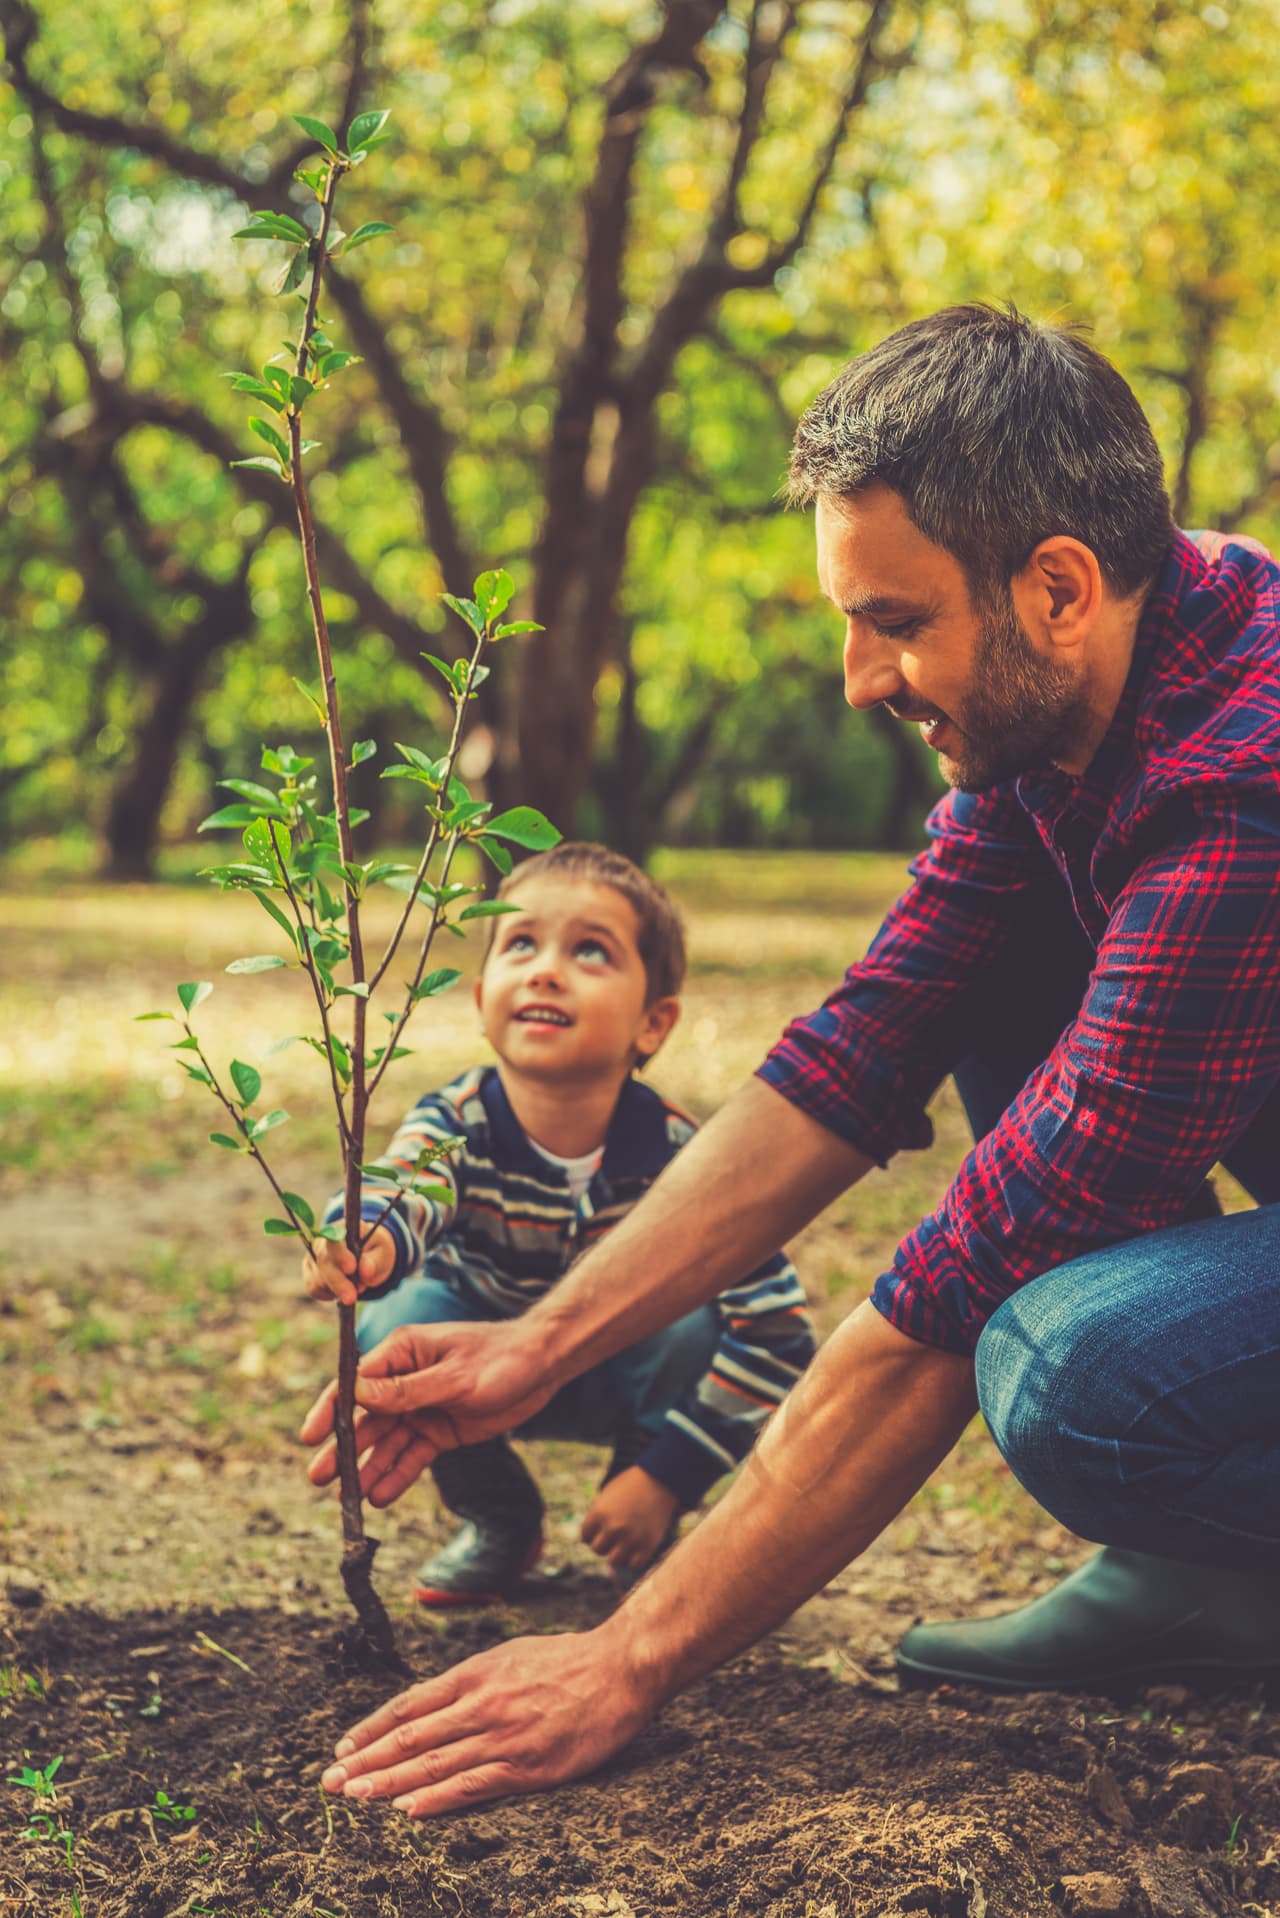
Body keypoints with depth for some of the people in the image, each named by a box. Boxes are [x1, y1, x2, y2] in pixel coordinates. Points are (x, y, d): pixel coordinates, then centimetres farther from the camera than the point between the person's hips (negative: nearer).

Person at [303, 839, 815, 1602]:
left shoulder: (677, 1153, -30)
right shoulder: (456, 1124, -28)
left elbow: (778, 1329, -31)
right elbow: (399, 1189, -51)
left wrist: (666, 1475, -33)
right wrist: (371, 1238, -77)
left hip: (625, 1379, -1)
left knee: (700, 1335, -32)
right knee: (398, 1327, -29)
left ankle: (649, 1536, -1)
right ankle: (498, 1520, 1)